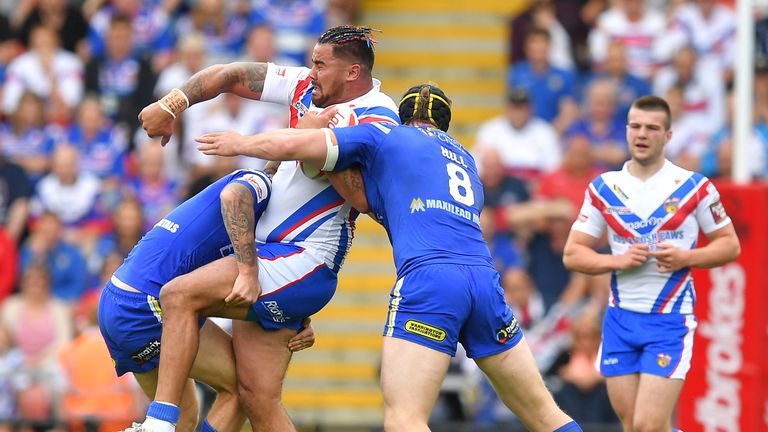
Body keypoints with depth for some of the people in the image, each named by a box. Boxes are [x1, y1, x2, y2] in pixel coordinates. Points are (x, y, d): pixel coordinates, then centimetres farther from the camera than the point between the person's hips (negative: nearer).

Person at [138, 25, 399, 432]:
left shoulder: (376, 120, -11)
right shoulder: (306, 88, 10)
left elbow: (369, 201, -22)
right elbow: (231, 76, 13)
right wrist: (171, 104, 4)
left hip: (307, 259, -8)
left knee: (179, 296, -19)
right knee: (257, 396, 4)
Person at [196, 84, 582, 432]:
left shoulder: (383, 137, 15)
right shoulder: (463, 156, 31)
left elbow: (290, 145, 11)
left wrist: (239, 143, 28)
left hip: (427, 277, -6)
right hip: (484, 277, 6)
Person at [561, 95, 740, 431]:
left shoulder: (693, 187, -2)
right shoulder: (603, 189, 5)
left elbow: (730, 245, 4)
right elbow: (572, 255, 6)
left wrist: (685, 258, -14)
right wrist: (619, 260, -11)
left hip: (671, 319, -4)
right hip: (621, 319, 4)